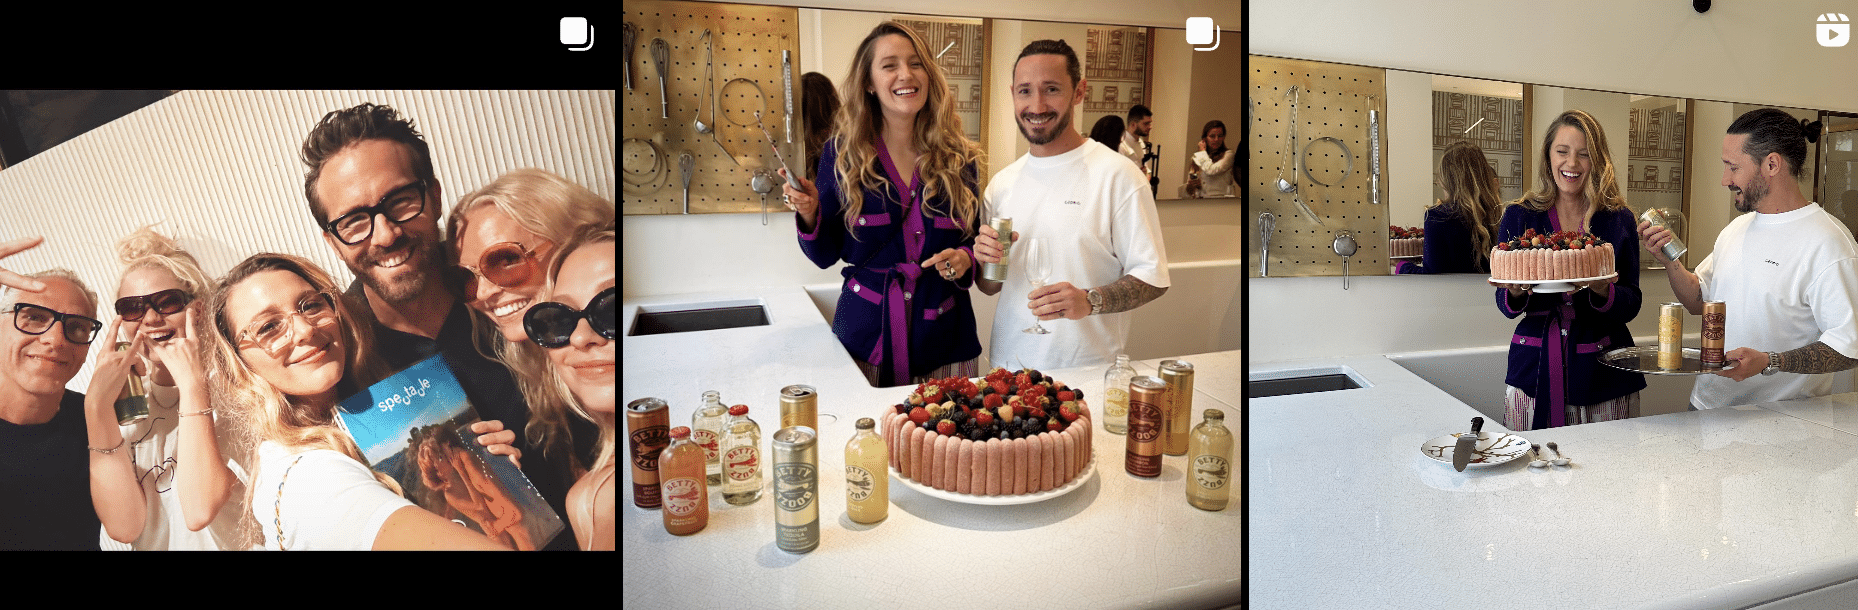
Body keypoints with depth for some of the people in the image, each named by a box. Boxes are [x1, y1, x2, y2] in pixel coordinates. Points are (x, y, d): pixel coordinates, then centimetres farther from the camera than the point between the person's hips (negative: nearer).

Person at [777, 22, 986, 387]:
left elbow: (978, 243, 11)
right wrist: (809, 215, -17)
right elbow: (825, 256, 1)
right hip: (864, 338, -1)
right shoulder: (842, 154, -2)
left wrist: (966, 260, -10)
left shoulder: (960, 159, 1)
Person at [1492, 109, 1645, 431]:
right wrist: (1516, 292, -20)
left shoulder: (1619, 220, 4)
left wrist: (1602, 290, -20)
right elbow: (1506, 306, 2)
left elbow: (1631, 305, 0)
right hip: (1534, 372, 0)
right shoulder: (1519, 216, 3)